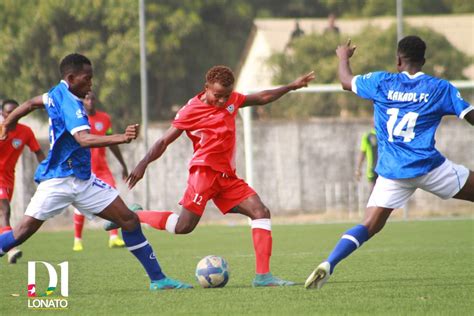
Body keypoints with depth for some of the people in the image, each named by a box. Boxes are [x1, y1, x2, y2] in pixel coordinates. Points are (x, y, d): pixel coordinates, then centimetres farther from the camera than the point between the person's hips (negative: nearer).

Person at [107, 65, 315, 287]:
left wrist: (291, 87, 28)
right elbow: (165, 141, -7)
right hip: (204, 171, -7)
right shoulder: (191, 110, -6)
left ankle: (262, 275, -10)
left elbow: (262, 98, 27)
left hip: (227, 176, 7)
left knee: (261, 212, -6)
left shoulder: (231, 100, 12)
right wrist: (144, 163, -18)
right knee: (183, 226, -14)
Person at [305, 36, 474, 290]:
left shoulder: (382, 82, 7)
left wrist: (343, 57, 44)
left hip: (391, 172, 2)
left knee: (369, 226, 4)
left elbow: (346, 81, 24)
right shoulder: (440, 88, 2)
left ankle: (328, 264, -17)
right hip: (428, 166, -2)